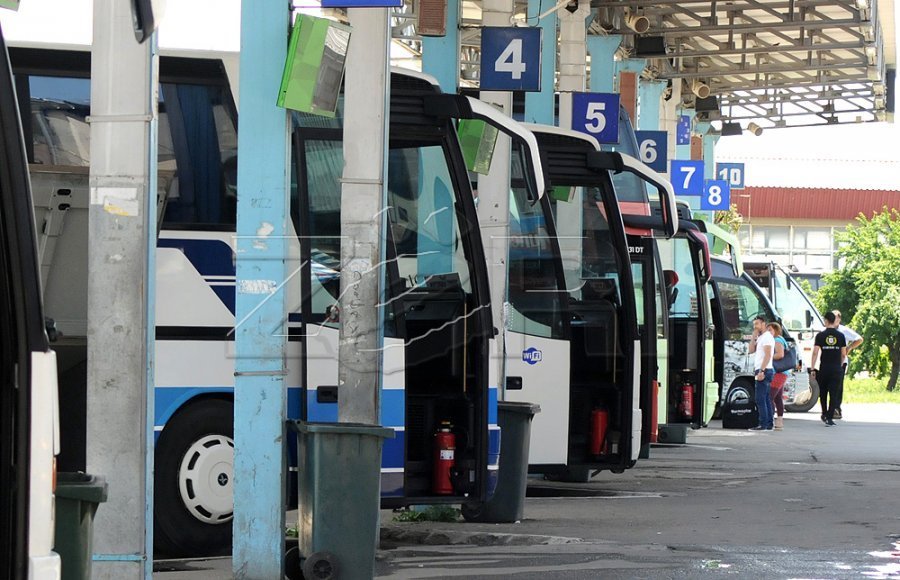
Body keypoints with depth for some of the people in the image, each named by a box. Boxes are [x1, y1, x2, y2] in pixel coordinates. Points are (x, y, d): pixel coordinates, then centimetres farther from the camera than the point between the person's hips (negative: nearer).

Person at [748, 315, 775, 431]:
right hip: (760, 370, 10)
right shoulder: (760, 338, 21)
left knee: (760, 399, -13)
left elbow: (767, 355, -19)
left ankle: (763, 424, -15)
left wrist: (762, 371, -25)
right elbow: (751, 350, 16)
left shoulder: (767, 337, -10)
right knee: (766, 398, 9)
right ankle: (770, 424, 10)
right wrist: (753, 336, 9)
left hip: (764, 370, -10)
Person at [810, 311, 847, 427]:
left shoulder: (820, 336, -3)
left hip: (824, 368, 0)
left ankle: (824, 414, 30)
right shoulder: (840, 336, 2)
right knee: (834, 394, 1)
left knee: (823, 392, 18)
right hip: (836, 369, 0)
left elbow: (815, 353, -6)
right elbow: (844, 354, 6)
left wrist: (812, 369, -2)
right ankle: (830, 418, -6)